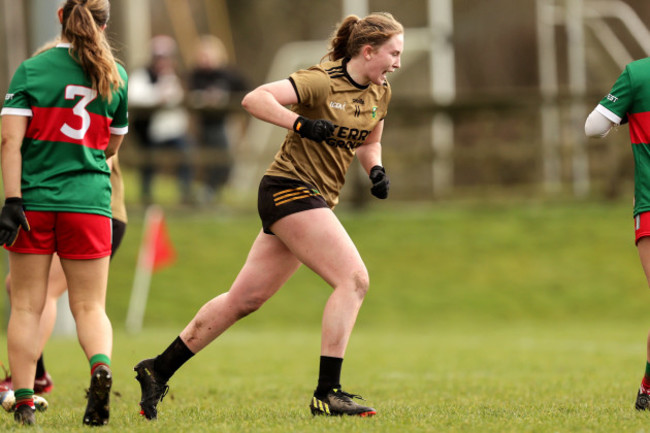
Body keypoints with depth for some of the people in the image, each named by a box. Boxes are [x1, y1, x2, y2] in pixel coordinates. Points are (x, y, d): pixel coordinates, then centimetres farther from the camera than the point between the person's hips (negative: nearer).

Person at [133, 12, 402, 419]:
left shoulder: (380, 93, 11)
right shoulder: (321, 81, -14)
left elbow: (368, 142, 27)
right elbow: (255, 99, -21)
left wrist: (376, 170, 6)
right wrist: (303, 124, -32)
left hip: (316, 201, 9)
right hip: (289, 189, -9)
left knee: (244, 299, 10)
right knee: (354, 279, -19)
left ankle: (159, 370, 18)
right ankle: (327, 393, -18)